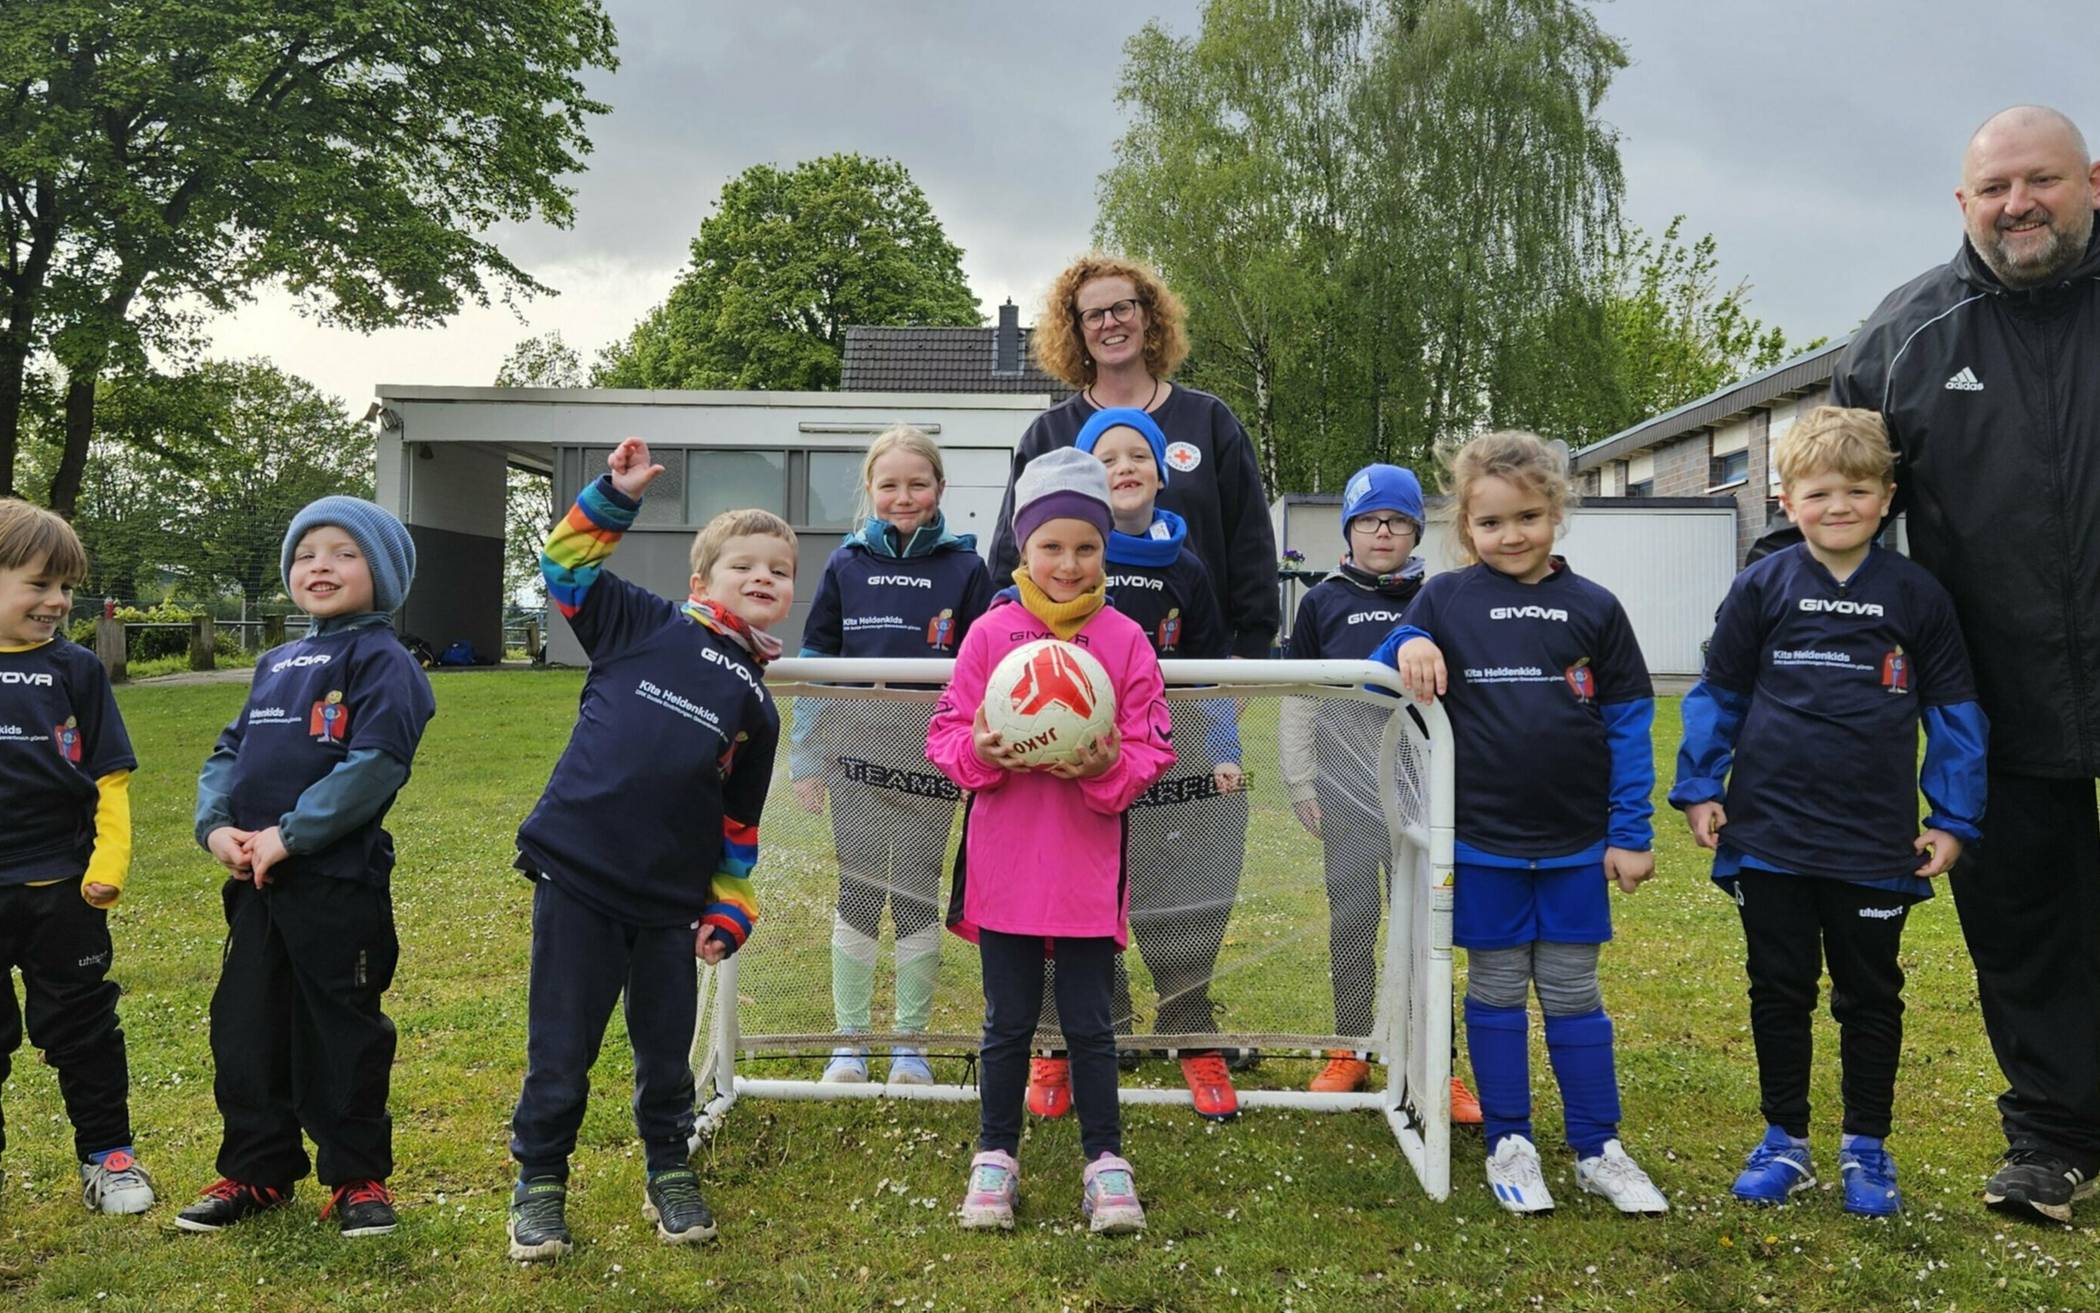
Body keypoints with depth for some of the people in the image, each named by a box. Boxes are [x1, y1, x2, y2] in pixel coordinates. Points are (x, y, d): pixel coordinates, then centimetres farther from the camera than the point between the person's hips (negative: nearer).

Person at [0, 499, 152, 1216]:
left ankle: (107, 1152, 22)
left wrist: (109, 862, -11)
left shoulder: (75, 670, -1)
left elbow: (109, 778, -1)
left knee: (80, 1024, 11)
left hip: (61, 887, 0)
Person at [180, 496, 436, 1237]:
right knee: (244, 1028, 13)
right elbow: (229, 752, 15)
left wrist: (289, 835, -20)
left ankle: (358, 1177, 17)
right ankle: (256, 1171, 28)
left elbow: (375, 763, -20)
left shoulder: (381, 660, -8)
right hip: (255, 880, 7)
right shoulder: (276, 665, 17)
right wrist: (216, 826, -4)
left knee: (342, 1034, 3)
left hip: (338, 880, -7)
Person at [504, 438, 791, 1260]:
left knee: (666, 1048, 15)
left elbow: (739, 826, 13)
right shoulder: (646, 626, 3)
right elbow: (568, 566, 8)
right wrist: (616, 497, 0)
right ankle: (539, 1183, 24)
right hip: (574, 876, -3)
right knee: (560, 1048, 7)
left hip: (670, 902, 3)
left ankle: (670, 1173, 34)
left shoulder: (757, 708, 10)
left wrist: (730, 913, 9)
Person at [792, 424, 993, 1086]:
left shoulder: (965, 567, 1)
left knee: (919, 898, 7)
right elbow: (814, 664, 7)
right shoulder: (845, 565, 4)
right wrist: (806, 758, 4)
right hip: (857, 755, 1)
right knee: (858, 895, 7)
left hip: (931, 761, -1)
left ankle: (910, 1044, 20)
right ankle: (849, 1042, 19)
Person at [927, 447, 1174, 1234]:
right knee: (1009, 1022, 12)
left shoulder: (1127, 642, -2)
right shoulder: (990, 634, -2)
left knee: (1088, 1023, 9)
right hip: (1003, 865, 1)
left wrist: (1111, 768, -21)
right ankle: (995, 1156, 27)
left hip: (1088, 867, 0)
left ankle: (1105, 1161, 23)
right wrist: (978, 754, -20)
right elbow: (946, 734, 1)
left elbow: (1152, 750, 0)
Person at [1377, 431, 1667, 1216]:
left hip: (1575, 843, 1)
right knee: (1496, 992, 10)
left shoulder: (1593, 609, 0)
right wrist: (1406, 646, -21)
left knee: (1573, 995, 11)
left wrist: (1631, 834, -1)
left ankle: (1598, 1150, 23)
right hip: (1482, 842, -1)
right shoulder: (1445, 600, -2)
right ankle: (1508, 1145, 23)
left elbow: (1628, 722, 2)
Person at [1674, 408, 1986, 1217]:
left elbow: (1954, 713, 5)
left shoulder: (1918, 598, -1)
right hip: (1769, 838, 0)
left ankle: (1867, 1147, 27)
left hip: (1876, 846, 0)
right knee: (1780, 991, 11)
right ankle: (1784, 1140, 25)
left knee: (1870, 996, 12)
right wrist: (1697, 789, -1)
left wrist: (1954, 819, 1)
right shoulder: (1761, 589, -2)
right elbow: (1717, 695, 4)